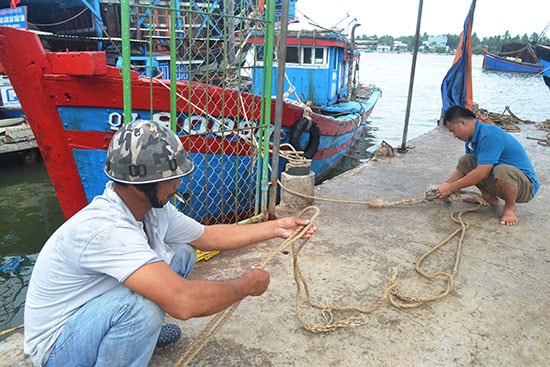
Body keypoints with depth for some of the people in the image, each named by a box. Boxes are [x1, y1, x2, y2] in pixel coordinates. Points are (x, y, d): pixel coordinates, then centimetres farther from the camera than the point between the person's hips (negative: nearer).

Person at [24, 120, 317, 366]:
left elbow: (208, 236, 5)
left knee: (181, 254, 0)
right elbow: (184, 302, -44)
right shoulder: (105, 228, -37)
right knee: (142, 304, -36)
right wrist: (248, 285, -27)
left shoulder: (154, 209, -10)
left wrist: (274, 228, 1)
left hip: (94, 308, 8)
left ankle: (141, 331, 15)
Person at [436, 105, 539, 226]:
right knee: (465, 161, 0)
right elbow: (463, 170, 12)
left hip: (526, 185, -9)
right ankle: (489, 197, 12)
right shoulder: (472, 139, 4)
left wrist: (450, 187, -21)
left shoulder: (489, 136, -26)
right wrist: (443, 186, 1)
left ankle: (510, 207, -11)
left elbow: (481, 173, -30)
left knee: (501, 171, -40)